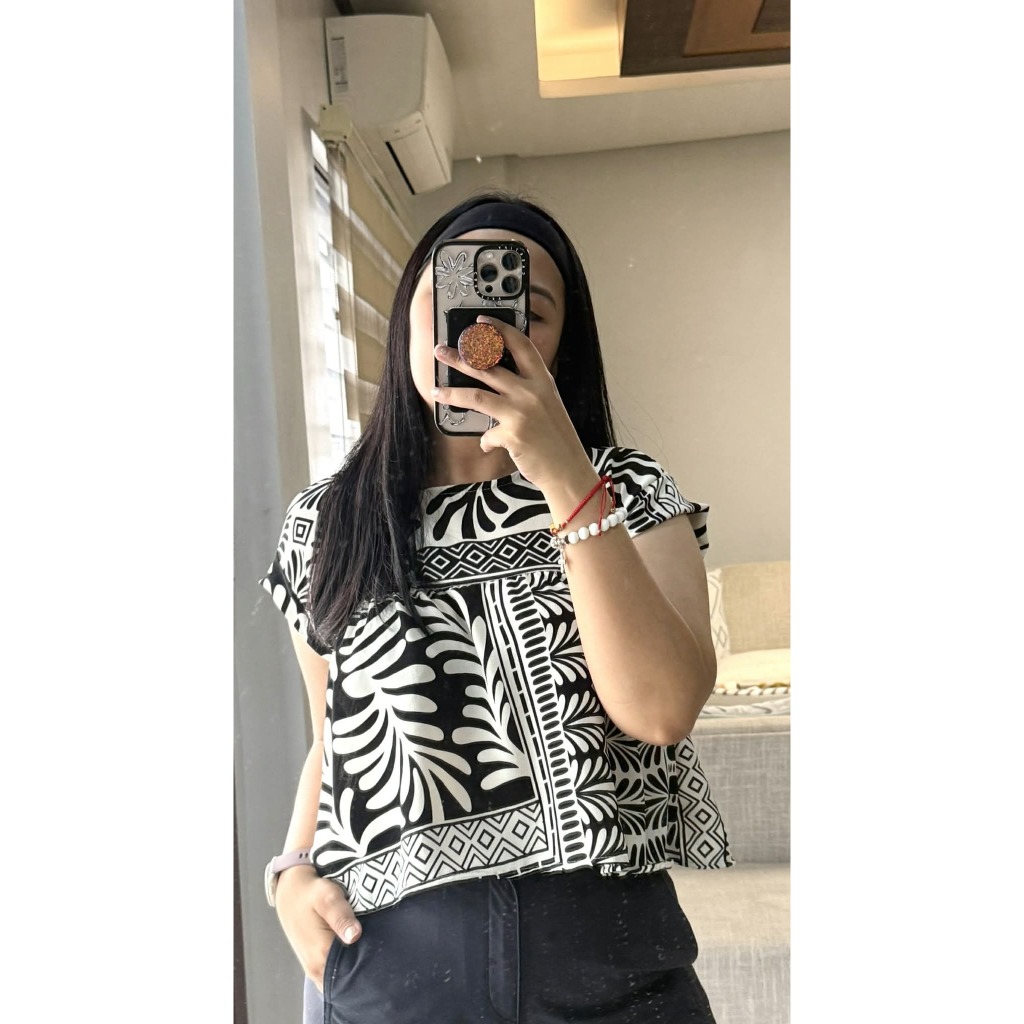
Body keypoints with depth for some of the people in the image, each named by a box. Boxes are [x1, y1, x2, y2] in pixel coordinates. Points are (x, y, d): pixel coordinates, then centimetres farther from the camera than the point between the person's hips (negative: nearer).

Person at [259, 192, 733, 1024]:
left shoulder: (629, 495, -2)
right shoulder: (325, 525, 4)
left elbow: (660, 708, -18)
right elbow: (334, 739, 13)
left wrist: (567, 478, -23)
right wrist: (294, 868, -4)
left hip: (608, 953, -1)